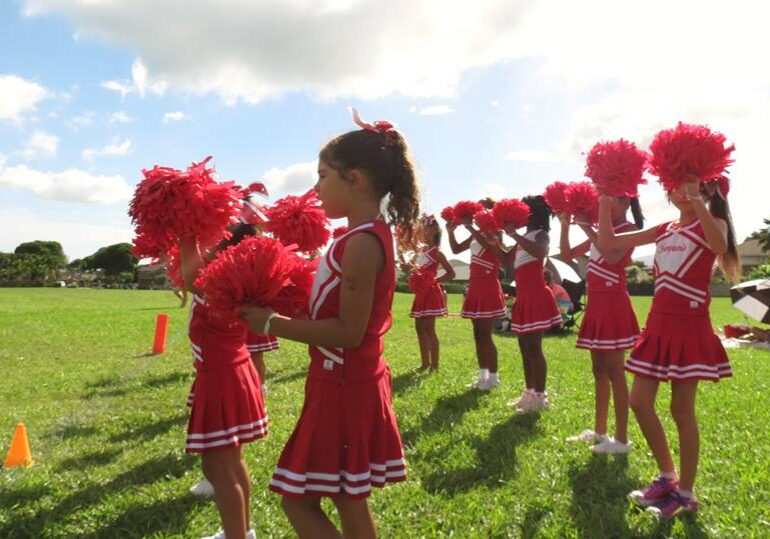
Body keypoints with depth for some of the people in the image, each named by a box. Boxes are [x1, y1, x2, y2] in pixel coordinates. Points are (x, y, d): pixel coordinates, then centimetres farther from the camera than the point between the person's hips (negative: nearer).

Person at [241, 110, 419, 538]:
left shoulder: (361, 243, -21)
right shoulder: (371, 236, 10)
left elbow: (348, 331, -24)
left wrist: (272, 324, -18)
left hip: (344, 387, -10)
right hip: (352, 383, 10)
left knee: (299, 498, 2)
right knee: (349, 501, 18)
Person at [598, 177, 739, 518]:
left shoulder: (712, 223, -3)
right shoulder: (664, 230, 13)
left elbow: (720, 247, -31)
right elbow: (608, 243, 10)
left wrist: (696, 201, -33)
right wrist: (605, 200, 5)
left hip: (690, 325, -6)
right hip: (659, 323, 6)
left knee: (682, 409, 0)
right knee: (639, 402, 6)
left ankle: (685, 494, 16)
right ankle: (667, 476, 25)